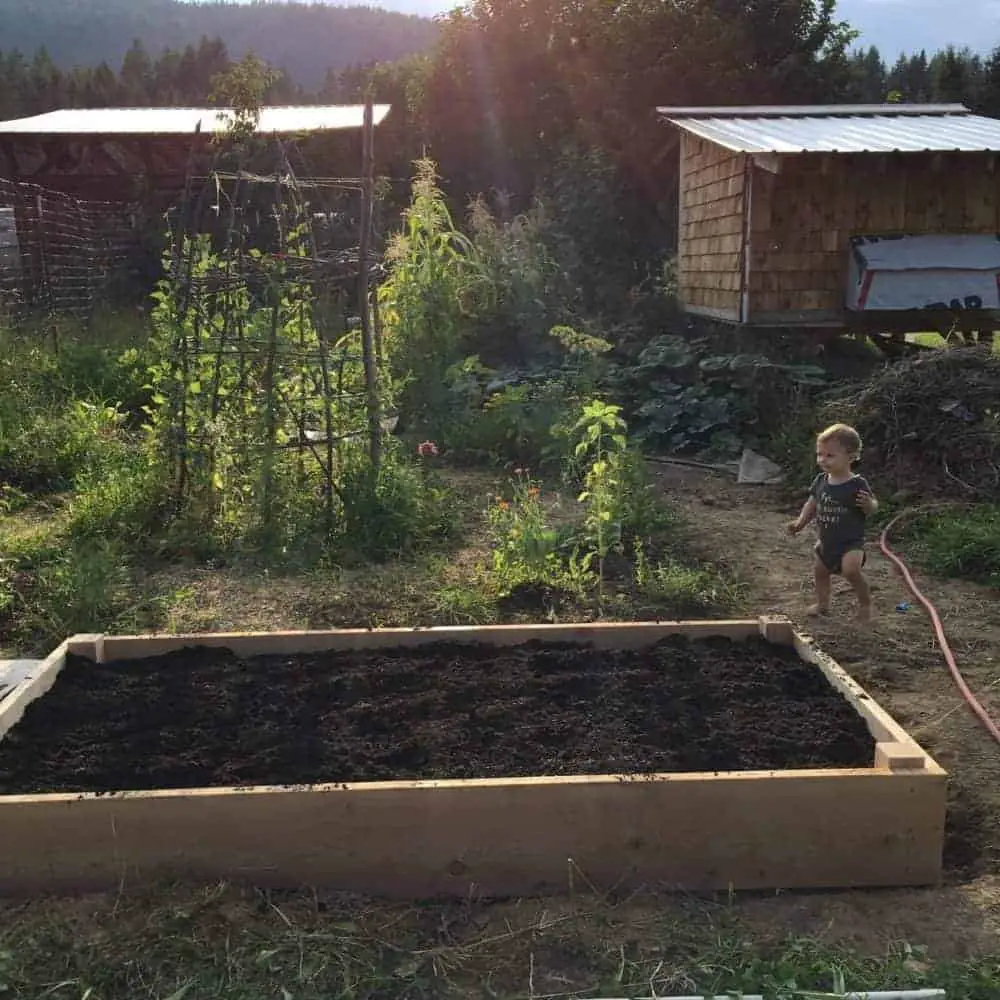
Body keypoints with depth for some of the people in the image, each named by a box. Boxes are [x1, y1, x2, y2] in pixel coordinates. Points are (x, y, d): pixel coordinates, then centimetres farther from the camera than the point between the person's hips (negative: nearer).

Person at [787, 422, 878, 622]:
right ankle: (822, 604, 40)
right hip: (827, 542, 7)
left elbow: (872, 510, -13)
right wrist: (800, 523, 3)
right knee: (820, 571, 18)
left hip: (851, 542, -6)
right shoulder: (821, 481, -2)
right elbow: (812, 504, 11)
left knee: (851, 570, -25)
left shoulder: (858, 484, -19)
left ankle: (865, 603, 0)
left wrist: (868, 504, -35)